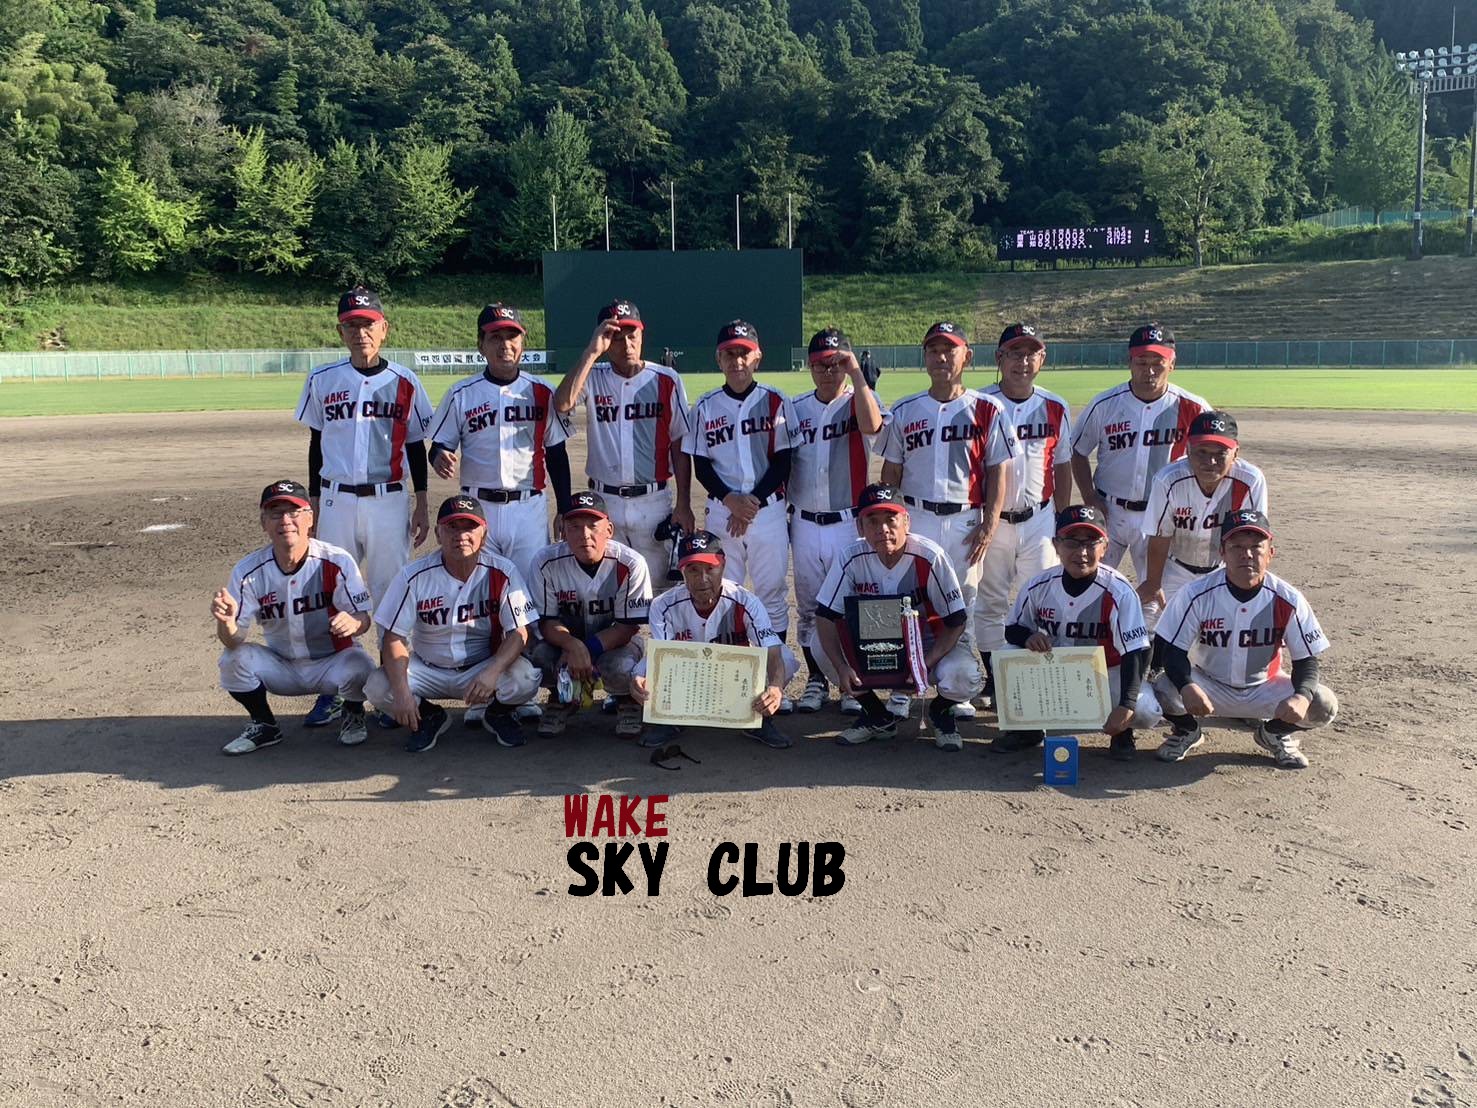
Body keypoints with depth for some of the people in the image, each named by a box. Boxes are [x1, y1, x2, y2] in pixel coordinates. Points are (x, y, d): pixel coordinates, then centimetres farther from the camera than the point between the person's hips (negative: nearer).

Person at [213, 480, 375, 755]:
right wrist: (226, 621, -39)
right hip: (281, 668, 3)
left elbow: (363, 619, -18)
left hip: (333, 662, -2)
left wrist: (353, 624, -43)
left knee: (358, 667, -33)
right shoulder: (248, 571, -12)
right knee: (234, 659, -22)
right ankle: (265, 726, 6)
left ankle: (352, 713, 5)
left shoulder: (337, 561, -18)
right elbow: (233, 640, -14)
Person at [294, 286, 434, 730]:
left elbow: (415, 446, 5)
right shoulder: (322, 380, 4)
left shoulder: (404, 382, 1)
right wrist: (314, 505, 9)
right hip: (337, 501, 1)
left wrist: (422, 507, 3)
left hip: (388, 501, -1)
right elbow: (316, 446, 10)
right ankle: (332, 690, 14)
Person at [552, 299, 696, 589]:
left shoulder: (666, 380, 0)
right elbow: (561, 404, -20)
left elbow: (680, 446, 2)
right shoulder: (593, 378, 2)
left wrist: (683, 505, -1)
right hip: (604, 502, 1)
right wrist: (592, 352, -18)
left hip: (653, 502, -1)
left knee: (658, 587, 7)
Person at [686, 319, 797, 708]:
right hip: (721, 512, 1)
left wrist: (753, 501, -11)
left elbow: (782, 462, 0)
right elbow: (701, 467, 5)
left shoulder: (775, 402, 3)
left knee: (772, 596, 3)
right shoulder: (705, 407, 7)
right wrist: (730, 500, -11)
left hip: (769, 511, -1)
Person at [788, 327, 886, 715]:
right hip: (804, 523, 4)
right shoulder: (795, 408, 9)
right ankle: (816, 679, 23)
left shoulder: (860, 402, -2)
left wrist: (856, 375, -26)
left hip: (849, 523, -4)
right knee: (808, 607, 10)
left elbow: (871, 425, -27)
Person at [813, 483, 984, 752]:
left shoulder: (930, 557, -25)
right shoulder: (852, 558, -18)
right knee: (821, 645, -22)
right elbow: (826, 616, -14)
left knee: (962, 676, -35)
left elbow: (956, 621, -19)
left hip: (931, 643, -3)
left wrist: (925, 664, -30)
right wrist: (841, 668, -28)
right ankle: (878, 717, 3)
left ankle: (940, 712, 7)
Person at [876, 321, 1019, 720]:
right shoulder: (905, 411, 8)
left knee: (962, 605, 5)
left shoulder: (987, 410, 2)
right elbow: (890, 473, 11)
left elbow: (997, 473, 1)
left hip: (966, 521, -1)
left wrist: (989, 525, -7)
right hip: (914, 518, 1)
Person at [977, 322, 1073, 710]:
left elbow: (1062, 467, 12)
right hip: (992, 519, -2)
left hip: (1038, 519, 3)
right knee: (990, 603, 5)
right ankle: (994, 679, 17)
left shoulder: (1055, 408, 6)